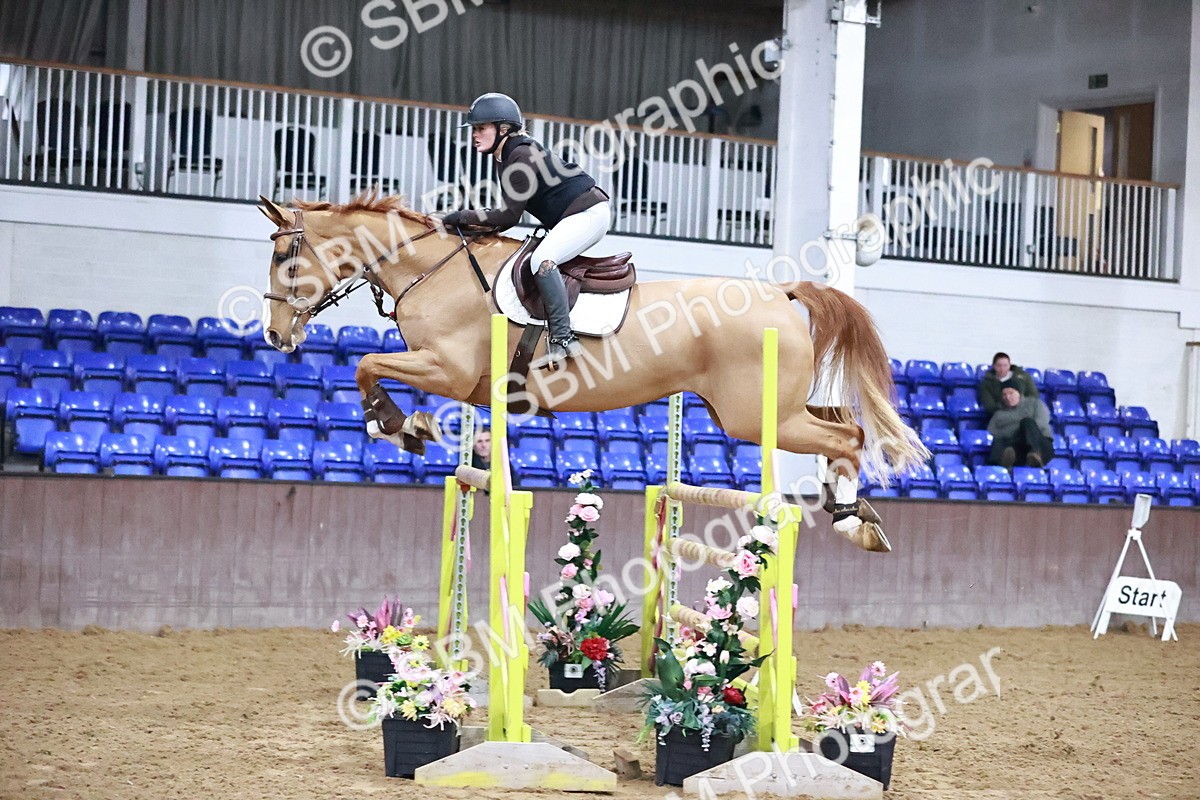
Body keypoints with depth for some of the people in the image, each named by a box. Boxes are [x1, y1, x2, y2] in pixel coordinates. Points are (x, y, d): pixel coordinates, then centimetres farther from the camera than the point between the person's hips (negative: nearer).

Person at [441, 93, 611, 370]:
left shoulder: (521, 156, -18)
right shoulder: (505, 158, 13)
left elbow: (509, 216, -19)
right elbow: (509, 214, 17)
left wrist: (463, 217, -12)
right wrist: (476, 227, 4)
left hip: (589, 212, -12)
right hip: (567, 220, 12)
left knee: (541, 260, -30)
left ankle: (563, 337, -32)